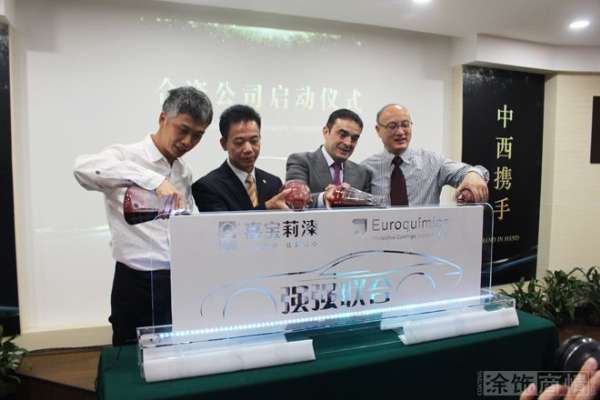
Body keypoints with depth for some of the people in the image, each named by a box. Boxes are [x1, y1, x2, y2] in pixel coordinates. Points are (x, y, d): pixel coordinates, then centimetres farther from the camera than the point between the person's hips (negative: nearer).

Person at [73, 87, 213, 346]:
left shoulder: (185, 173, 10)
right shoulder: (126, 156, -10)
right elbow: (84, 168, -33)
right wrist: (153, 180, -40)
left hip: (181, 282, 5)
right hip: (138, 285, -5)